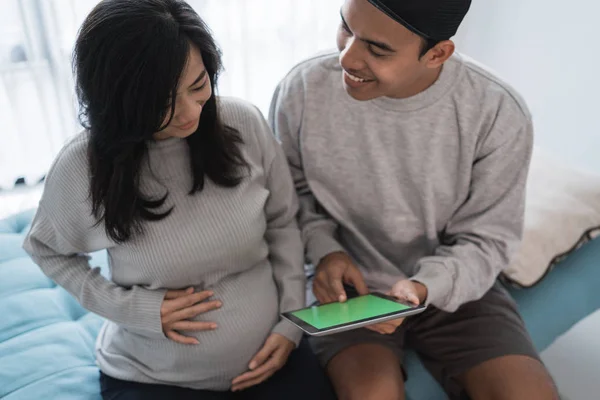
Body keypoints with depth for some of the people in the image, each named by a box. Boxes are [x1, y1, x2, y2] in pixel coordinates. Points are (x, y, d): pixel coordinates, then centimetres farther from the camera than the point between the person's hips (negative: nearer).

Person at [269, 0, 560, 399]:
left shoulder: (500, 114, -17)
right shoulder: (303, 91, -15)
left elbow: (486, 239, -7)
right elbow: (292, 190, 3)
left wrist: (424, 287, -24)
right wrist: (324, 249, -14)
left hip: (454, 286, 1)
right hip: (349, 286, 0)